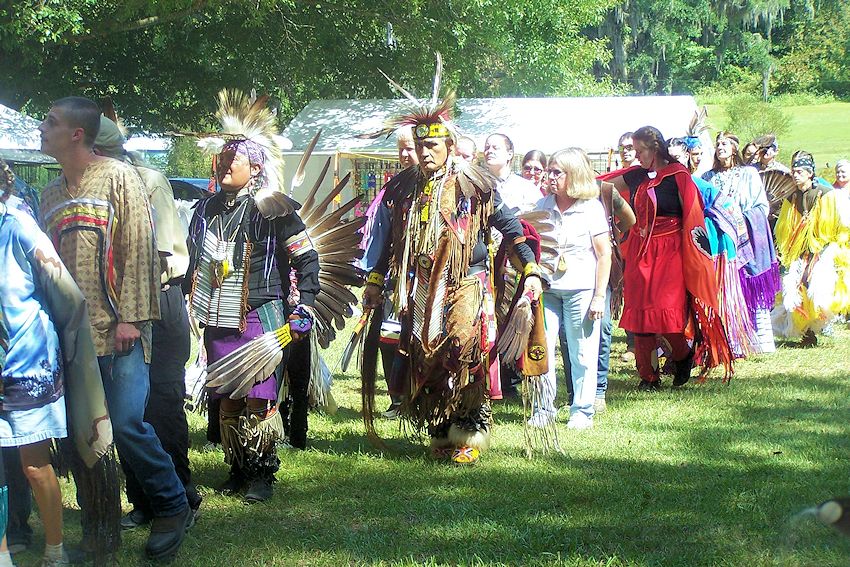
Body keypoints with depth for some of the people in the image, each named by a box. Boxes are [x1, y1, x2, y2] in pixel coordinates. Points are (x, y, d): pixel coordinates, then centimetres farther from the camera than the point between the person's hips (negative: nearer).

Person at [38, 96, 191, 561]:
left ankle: (172, 507, 4)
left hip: (117, 330, -6)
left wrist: (130, 317, -14)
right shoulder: (51, 195, 16)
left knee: (126, 423, -14)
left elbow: (139, 249, -8)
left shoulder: (117, 177, -2)